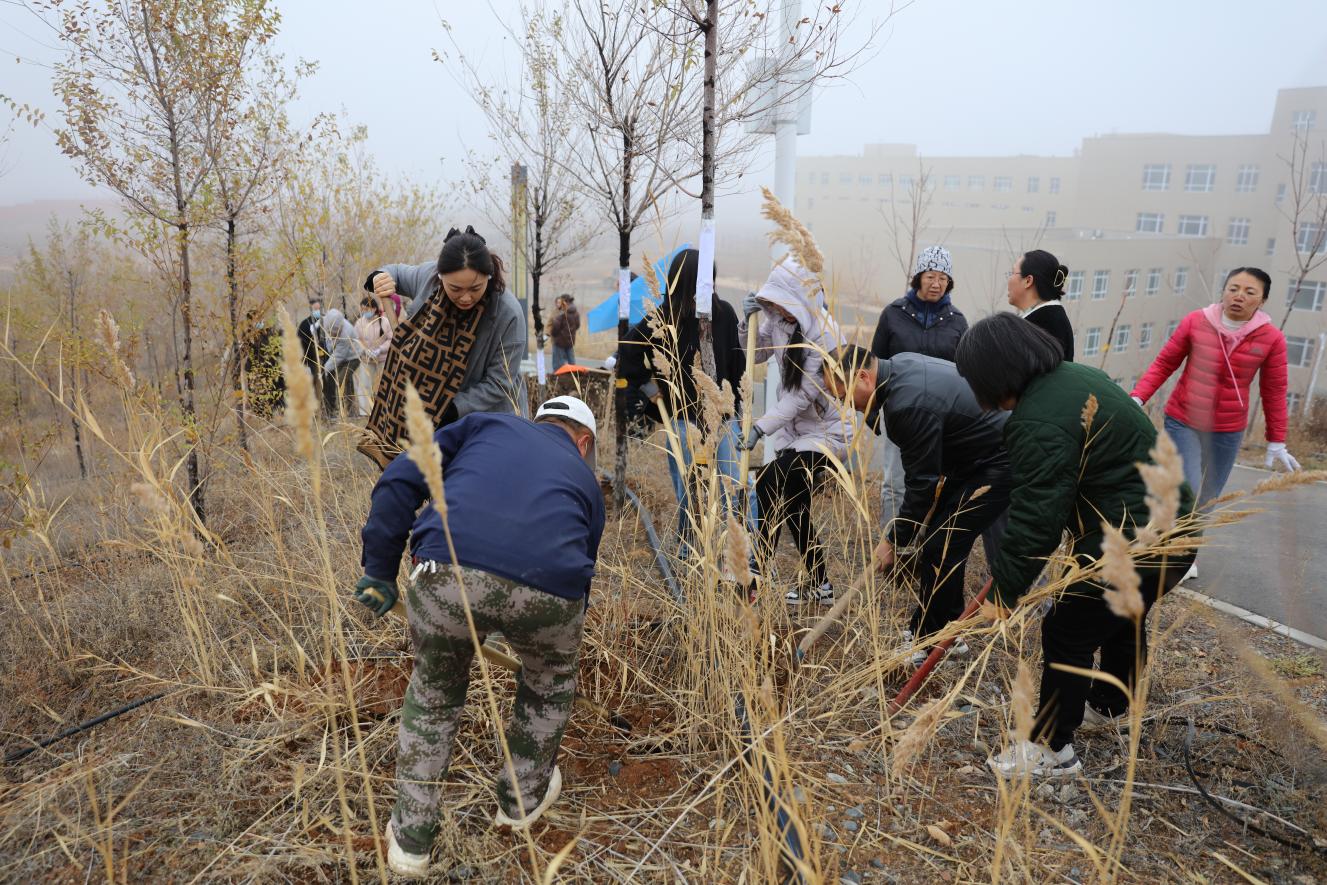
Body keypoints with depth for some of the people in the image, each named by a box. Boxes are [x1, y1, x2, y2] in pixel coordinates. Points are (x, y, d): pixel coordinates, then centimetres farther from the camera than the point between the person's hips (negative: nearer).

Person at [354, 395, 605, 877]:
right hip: (548, 589, 1)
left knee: (433, 693, 30)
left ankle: (411, 839, 41)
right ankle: (522, 800, 52)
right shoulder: (584, 478, 32)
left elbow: (400, 481, 15)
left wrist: (379, 571, 21)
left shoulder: (485, 424, 29)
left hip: (449, 575, 0)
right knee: (552, 679, 35)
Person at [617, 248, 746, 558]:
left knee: (738, 489, -3)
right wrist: (654, 392, 2)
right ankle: (685, 553, 19)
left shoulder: (723, 313, 3)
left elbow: (737, 363, 9)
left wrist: (736, 407, 7)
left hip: (723, 416, 2)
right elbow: (627, 357, 1)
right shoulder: (663, 320, -5)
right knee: (688, 493, 4)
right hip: (683, 418, -2)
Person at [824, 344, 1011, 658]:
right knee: (927, 535, 11)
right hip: (971, 455, 10)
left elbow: (922, 484, -23)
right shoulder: (898, 364, -3)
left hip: (998, 464, -10)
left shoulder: (911, 405, -32)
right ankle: (942, 630, 25)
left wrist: (893, 541, -14)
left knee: (939, 548, -8)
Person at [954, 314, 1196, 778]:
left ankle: (1053, 747, 16)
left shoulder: (1039, 423, -24)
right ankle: (1111, 704, 51)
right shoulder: (1074, 375, 7)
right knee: (1123, 618, 28)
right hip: (1173, 527, 10)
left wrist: (1004, 591, -12)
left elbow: (1035, 517, -22)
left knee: (1066, 634, 2)